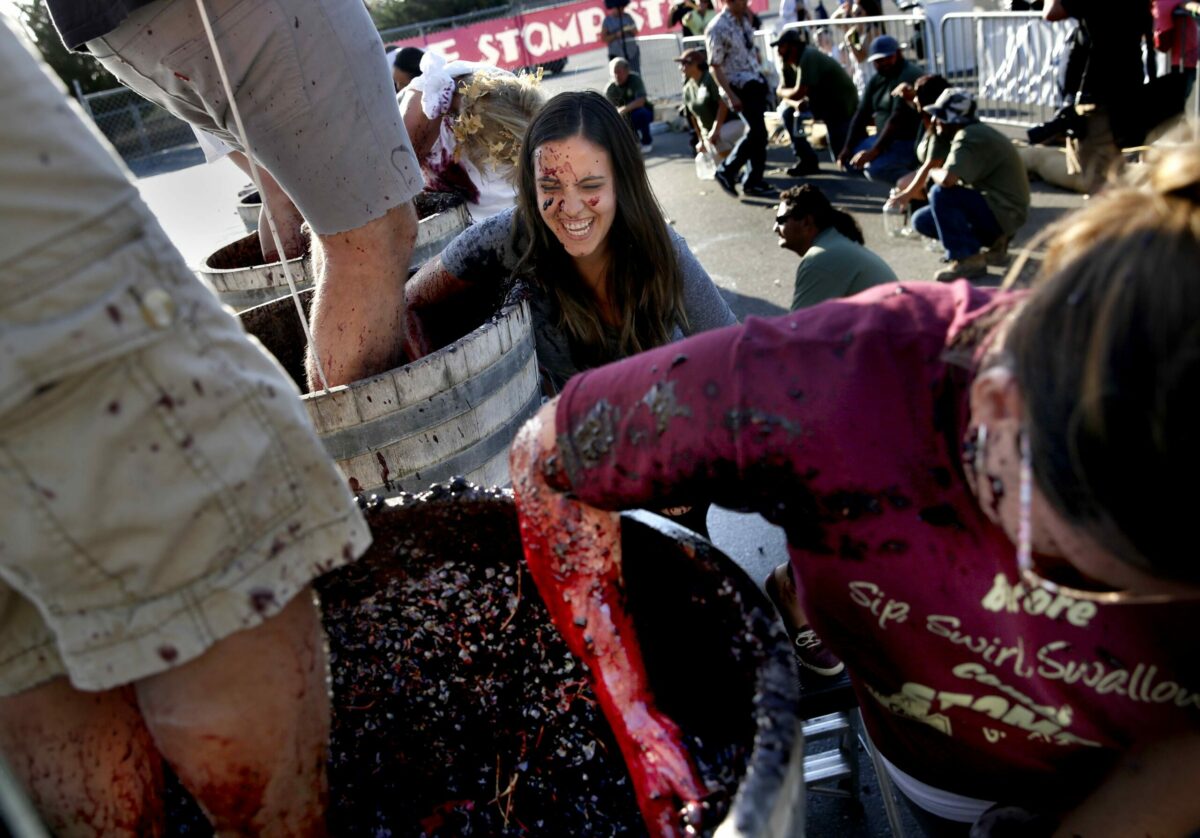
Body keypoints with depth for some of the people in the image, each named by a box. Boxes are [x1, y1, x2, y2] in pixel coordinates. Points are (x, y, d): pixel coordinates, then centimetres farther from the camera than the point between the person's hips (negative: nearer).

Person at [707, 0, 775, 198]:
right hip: (739, 86, -8)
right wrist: (731, 96, -20)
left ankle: (753, 181, 18)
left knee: (756, 132, 9)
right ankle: (727, 171, 6)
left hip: (756, 80, 8)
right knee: (758, 132, -10)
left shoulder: (744, 19, 7)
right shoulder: (717, 28, -16)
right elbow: (714, 67, -17)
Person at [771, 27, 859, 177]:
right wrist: (795, 103, -26)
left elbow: (798, 93, -31)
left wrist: (779, 92, -12)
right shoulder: (788, 64, -1)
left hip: (842, 105, -8)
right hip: (822, 102, 8)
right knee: (789, 114, -9)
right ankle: (808, 161, -1)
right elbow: (787, 96, -3)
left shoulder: (808, 58, -27)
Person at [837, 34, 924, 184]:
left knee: (876, 168, -31)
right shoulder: (877, 80, 10)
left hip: (911, 141, -10)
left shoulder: (908, 76, -18)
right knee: (850, 158, 2)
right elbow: (861, 114, 7)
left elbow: (897, 119, -26)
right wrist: (848, 147, -3)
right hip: (886, 138, 10)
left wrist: (874, 151, -30)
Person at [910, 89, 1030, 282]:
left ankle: (967, 260, -19)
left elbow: (947, 180, -34)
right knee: (921, 220, 8)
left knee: (941, 194, -27)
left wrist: (933, 172, -12)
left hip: (1004, 212, -10)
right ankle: (995, 241, 10)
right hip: (997, 210, 10)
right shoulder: (974, 133, 11)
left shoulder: (968, 137, -19)